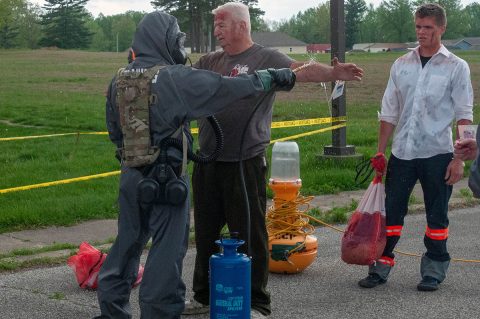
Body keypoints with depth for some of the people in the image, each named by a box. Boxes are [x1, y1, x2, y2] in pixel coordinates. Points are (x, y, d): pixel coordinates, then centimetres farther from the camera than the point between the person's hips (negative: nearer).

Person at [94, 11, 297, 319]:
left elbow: (113, 129, 14)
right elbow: (230, 86, -12)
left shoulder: (119, 80, 6)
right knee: (168, 249, 3)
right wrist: (276, 77, -1)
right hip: (166, 178, -7)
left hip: (130, 175, 7)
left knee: (128, 242, 18)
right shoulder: (174, 78, -13)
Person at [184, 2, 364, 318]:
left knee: (250, 235, 3)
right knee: (205, 233, 16)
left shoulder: (266, 58, -5)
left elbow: (302, 70, -20)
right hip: (207, 163, 6)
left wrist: (333, 72, -38)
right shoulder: (209, 62, 13)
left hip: (245, 164, -6)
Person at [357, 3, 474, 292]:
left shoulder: (456, 67, -2)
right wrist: (380, 152, 8)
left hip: (437, 154, -3)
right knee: (391, 211, 6)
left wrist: (459, 159, -10)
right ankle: (381, 266, 14)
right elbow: (389, 113, 11)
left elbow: (464, 116, -4)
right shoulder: (401, 65, 8)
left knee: (437, 215, 7)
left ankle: (434, 270, 19)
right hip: (402, 152, 3)